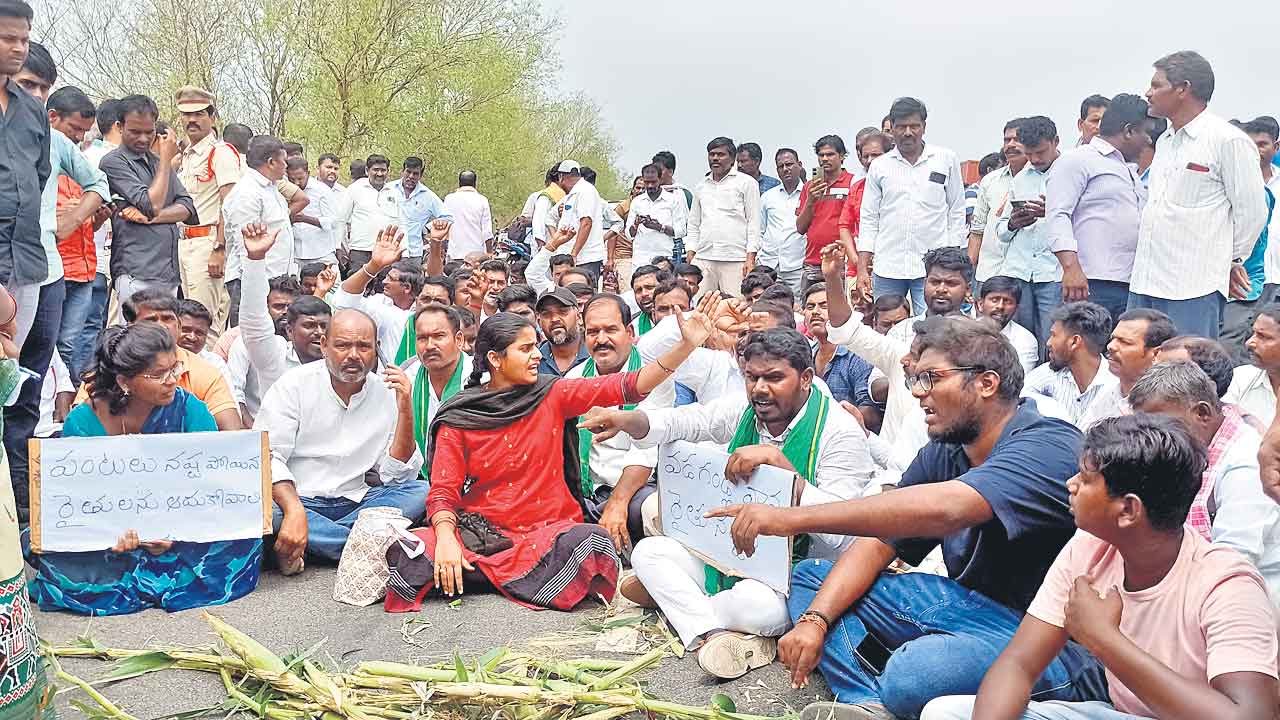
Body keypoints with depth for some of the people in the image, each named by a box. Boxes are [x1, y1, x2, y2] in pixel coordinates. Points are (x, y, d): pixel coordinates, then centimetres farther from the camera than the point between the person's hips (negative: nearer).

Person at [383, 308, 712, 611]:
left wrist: (687, 345, -16)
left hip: (547, 528, 1)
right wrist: (446, 538, -24)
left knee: (593, 542, -33)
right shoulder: (457, 419, 0)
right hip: (483, 531, 0)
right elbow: (443, 491, -4)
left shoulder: (552, 395, 2)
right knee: (406, 551, -25)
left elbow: (626, 387, -6)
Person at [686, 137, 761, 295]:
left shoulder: (746, 182, 7)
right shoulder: (701, 186, 20)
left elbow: (754, 222, 1)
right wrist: (690, 255, 11)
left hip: (735, 259, -4)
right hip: (703, 259, 4)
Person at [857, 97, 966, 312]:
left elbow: (957, 214, 8)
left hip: (933, 268, -1)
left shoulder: (947, 160, 6)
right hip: (886, 269, 2)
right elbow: (868, 220, 10)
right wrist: (862, 269, 3)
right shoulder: (879, 166, 9)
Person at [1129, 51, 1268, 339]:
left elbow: (1251, 212, -4)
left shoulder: (1228, 140, -7)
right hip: (1144, 282, 8)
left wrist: (1231, 260, 8)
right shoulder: (1165, 141, 18)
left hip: (1194, 287, -8)